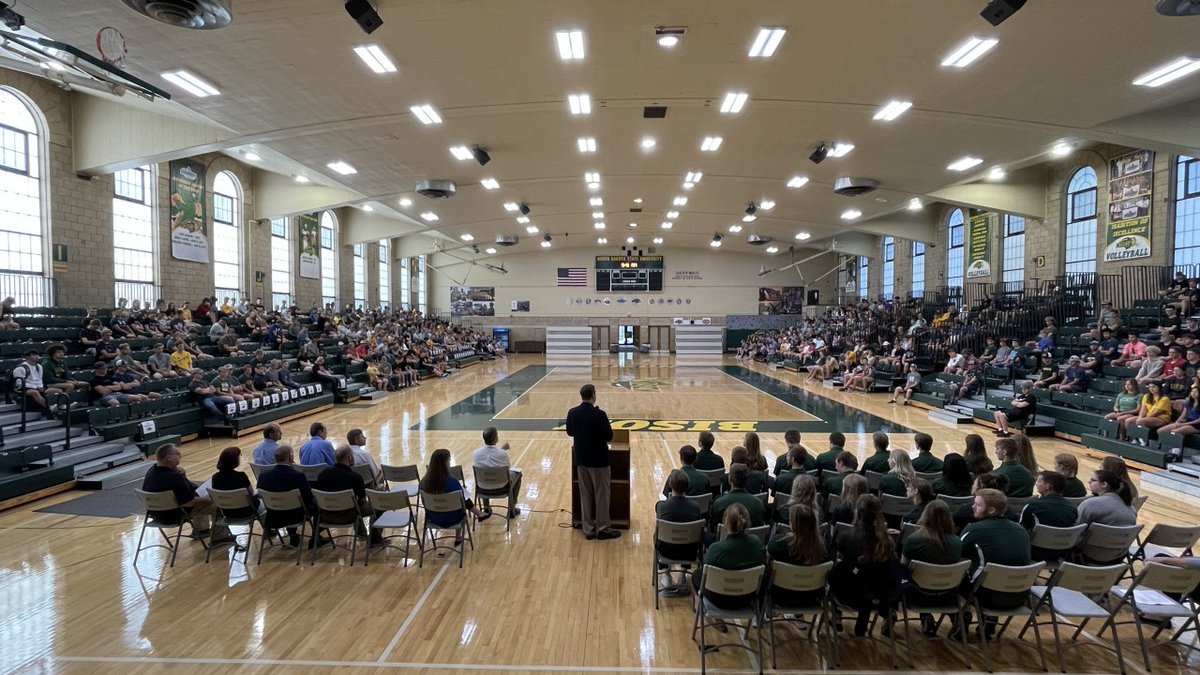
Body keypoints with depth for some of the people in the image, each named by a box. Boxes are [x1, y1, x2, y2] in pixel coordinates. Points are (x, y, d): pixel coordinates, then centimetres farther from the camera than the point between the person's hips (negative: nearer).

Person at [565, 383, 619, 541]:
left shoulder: (572, 413, -4)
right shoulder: (599, 414, -20)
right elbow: (609, 436, -13)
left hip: (581, 459, 5)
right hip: (598, 459, -5)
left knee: (585, 495, 14)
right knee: (601, 495, 8)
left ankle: (588, 529, 20)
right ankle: (603, 529, 14)